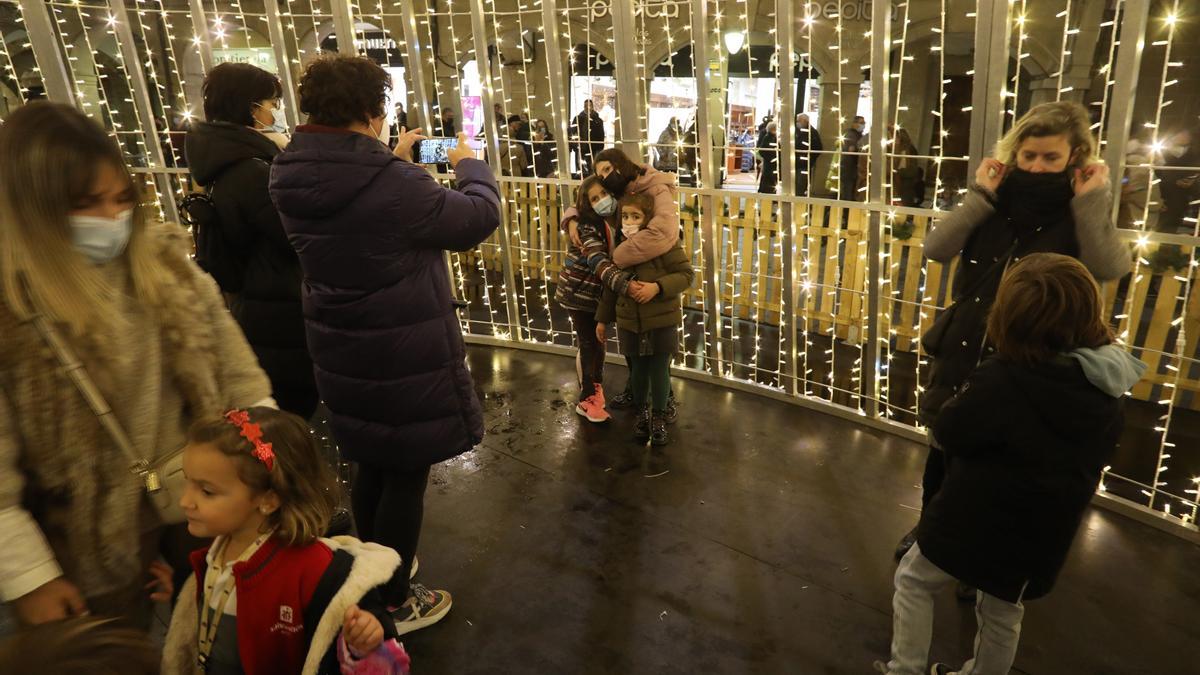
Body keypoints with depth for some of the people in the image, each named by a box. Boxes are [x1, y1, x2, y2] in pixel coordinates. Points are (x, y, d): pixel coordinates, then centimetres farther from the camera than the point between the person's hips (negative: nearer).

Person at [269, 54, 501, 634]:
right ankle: (393, 604, 26)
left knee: (371, 465, 24)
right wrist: (469, 166, 6)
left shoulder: (291, 178, -2)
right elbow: (478, 218, -11)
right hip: (405, 359, -7)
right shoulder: (394, 186, -25)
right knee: (405, 476, 9)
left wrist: (394, 163, 17)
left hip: (342, 354, 8)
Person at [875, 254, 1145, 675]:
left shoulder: (1002, 379, -26)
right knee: (1003, 617, 24)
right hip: (1040, 536, 6)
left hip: (973, 522, -6)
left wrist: (968, 395, -1)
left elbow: (948, 433, -18)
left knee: (913, 582, 17)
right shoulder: (1108, 390, -4)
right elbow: (1092, 460, 10)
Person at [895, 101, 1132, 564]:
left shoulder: (1081, 208, -5)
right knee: (943, 449, 16)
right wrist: (979, 196, -19)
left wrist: (1093, 203, -22)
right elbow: (936, 249, -14)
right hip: (964, 349, 2)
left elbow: (1110, 270, -22)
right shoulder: (997, 196, -2)